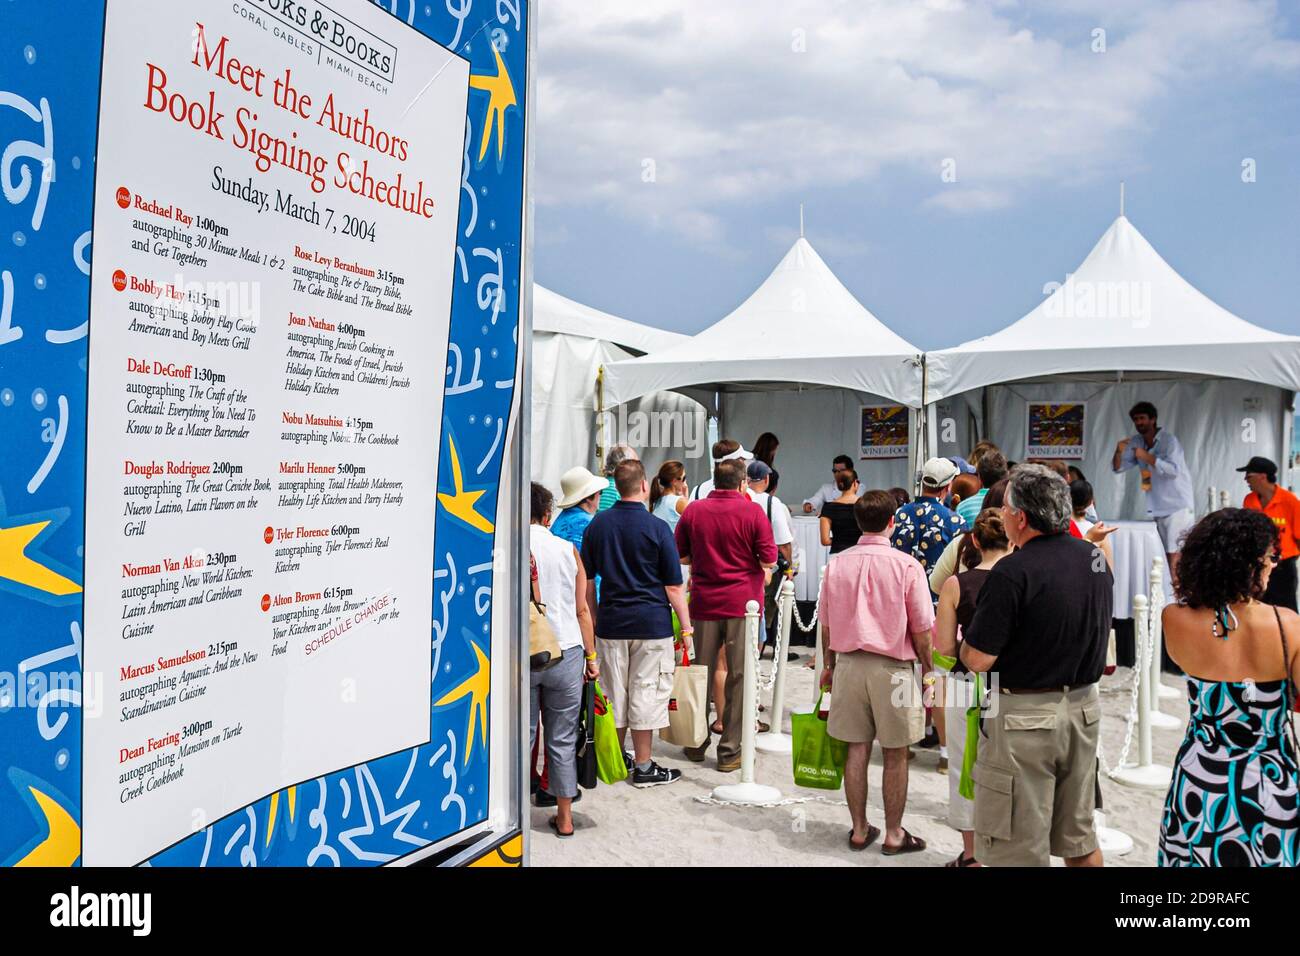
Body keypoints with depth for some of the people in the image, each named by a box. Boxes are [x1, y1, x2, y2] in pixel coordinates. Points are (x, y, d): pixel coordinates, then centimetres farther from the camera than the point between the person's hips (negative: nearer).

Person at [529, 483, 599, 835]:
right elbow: (582, 609, 6)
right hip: (567, 652, 2)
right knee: (563, 739, 10)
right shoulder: (568, 550, 4)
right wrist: (591, 655, 14)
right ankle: (564, 816, 18)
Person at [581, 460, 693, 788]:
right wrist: (686, 628, 0)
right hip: (652, 624, -4)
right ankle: (643, 767, 10)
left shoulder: (598, 524, 2)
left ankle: (617, 758, 26)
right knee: (646, 693, 4)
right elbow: (673, 587, -9)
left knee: (614, 693, 14)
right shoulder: (657, 527, -10)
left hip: (611, 622, 4)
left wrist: (595, 619, 18)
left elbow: (587, 580, 8)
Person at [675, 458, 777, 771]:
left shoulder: (693, 510, 3)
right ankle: (730, 750, 7)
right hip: (742, 602, -3)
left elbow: (680, 557, 9)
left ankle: (697, 743, 24)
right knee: (739, 677, 4)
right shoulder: (753, 512, -7)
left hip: (704, 602, 3)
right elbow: (769, 561, -8)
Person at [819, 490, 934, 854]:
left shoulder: (837, 564, -1)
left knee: (857, 749, 12)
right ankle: (894, 833, 19)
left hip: (849, 663, 3)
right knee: (895, 755, 9)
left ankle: (859, 829, 21)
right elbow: (922, 631, -8)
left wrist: (829, 665, 19)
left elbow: (826, 624, 7)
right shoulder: (906, 566, -12)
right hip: (893, 667, -3)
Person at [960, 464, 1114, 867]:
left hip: (1025, 717, -7)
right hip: (1084, 708, 7)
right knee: (1080, 837, 20)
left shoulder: (1013, 572, -21)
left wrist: (965, 641, 1)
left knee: (1020, 850, 5)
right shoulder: (1096, 558, 3)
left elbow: (978, 660, -20)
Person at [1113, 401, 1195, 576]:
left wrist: (1147, 457, -25)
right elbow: (1117, 468, 7)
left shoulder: (1168, 440, -10)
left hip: (1178, 507, -7)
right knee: (1167, 555, 10)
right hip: (1159, 508, 7)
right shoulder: (1136, 442, 8)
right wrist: (1119, 452, -12)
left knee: (1176, 555, -12)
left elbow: (1174, 469, -23)